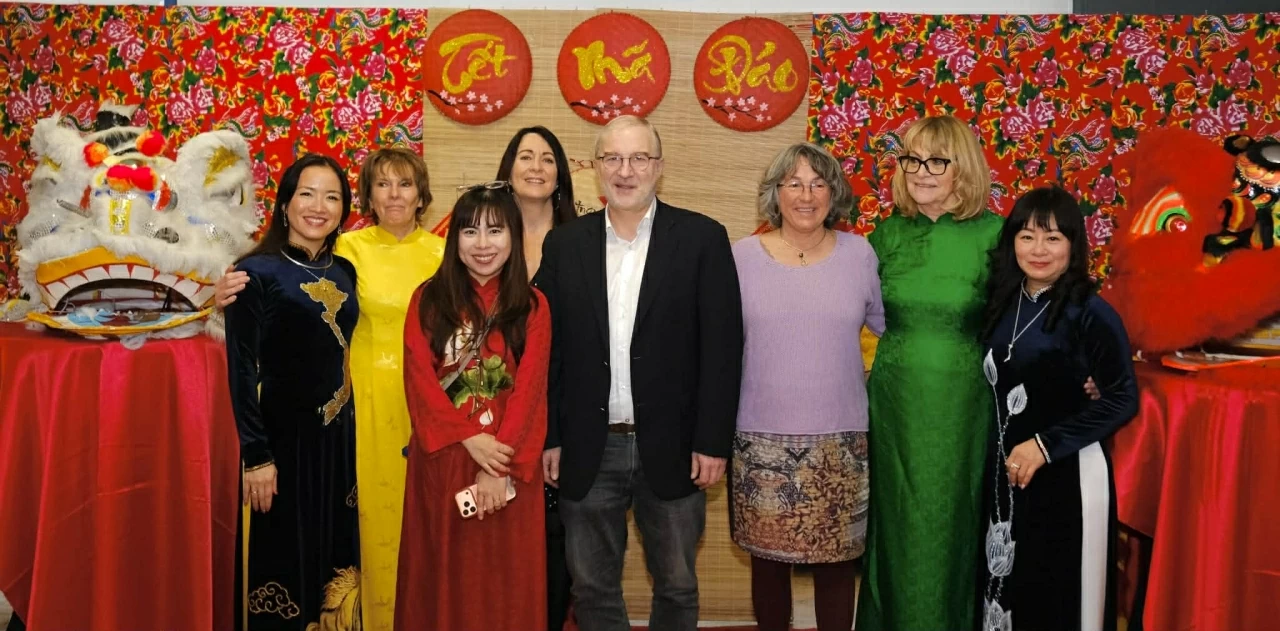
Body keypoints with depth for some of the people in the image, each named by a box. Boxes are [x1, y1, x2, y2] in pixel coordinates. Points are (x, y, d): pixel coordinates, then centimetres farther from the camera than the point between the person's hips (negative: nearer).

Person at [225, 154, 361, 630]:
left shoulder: (344, 272, 7)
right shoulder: (256, 271, -10)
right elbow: (240, 370, -12)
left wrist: (348, 428, 9)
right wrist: (256, 456, -16)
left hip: (340, 437, 6)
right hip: (283, 438, -5)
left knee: (335, 555, 15)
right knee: (284, 563, 6)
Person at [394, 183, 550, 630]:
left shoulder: (532, 306, 2)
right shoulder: (428, 299, 3)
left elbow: (529, 390, -6)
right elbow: (419, 379, -5)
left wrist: (499, 469, -15)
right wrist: (470, 437, -16)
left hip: (507, 462, 0)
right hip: (441, 460, 1)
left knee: (505, 580, 7)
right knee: (443, 574, 10)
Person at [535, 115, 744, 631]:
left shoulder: (703, 239, -4)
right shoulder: (564, 244, 3)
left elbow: (721, 347, -5)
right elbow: (548, 349, 5)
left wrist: (712, 442, -8)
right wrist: (548, 438, 2)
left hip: (671, 448, -2)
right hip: (588, 450, 2)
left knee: (676, 587, 14)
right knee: (592, 588, 14)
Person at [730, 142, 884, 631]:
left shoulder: (859, 253, 1)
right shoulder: (742, 256, -1)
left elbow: (892, 327, 12)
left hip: (841, 439, 1)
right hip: (762, 439, 0)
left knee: (837, 561, 9)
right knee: (768, 559, 10)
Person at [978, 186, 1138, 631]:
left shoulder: (1091, 313, -13)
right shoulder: (1002, 301, 3)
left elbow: (1122, 401, -13)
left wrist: (1047, 445, -18)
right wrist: (1003, 450, 1)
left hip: (1066, 471, -5)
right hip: (1004, 466, 5)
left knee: (1058, 595, 6)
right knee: (1004, 581, 16)